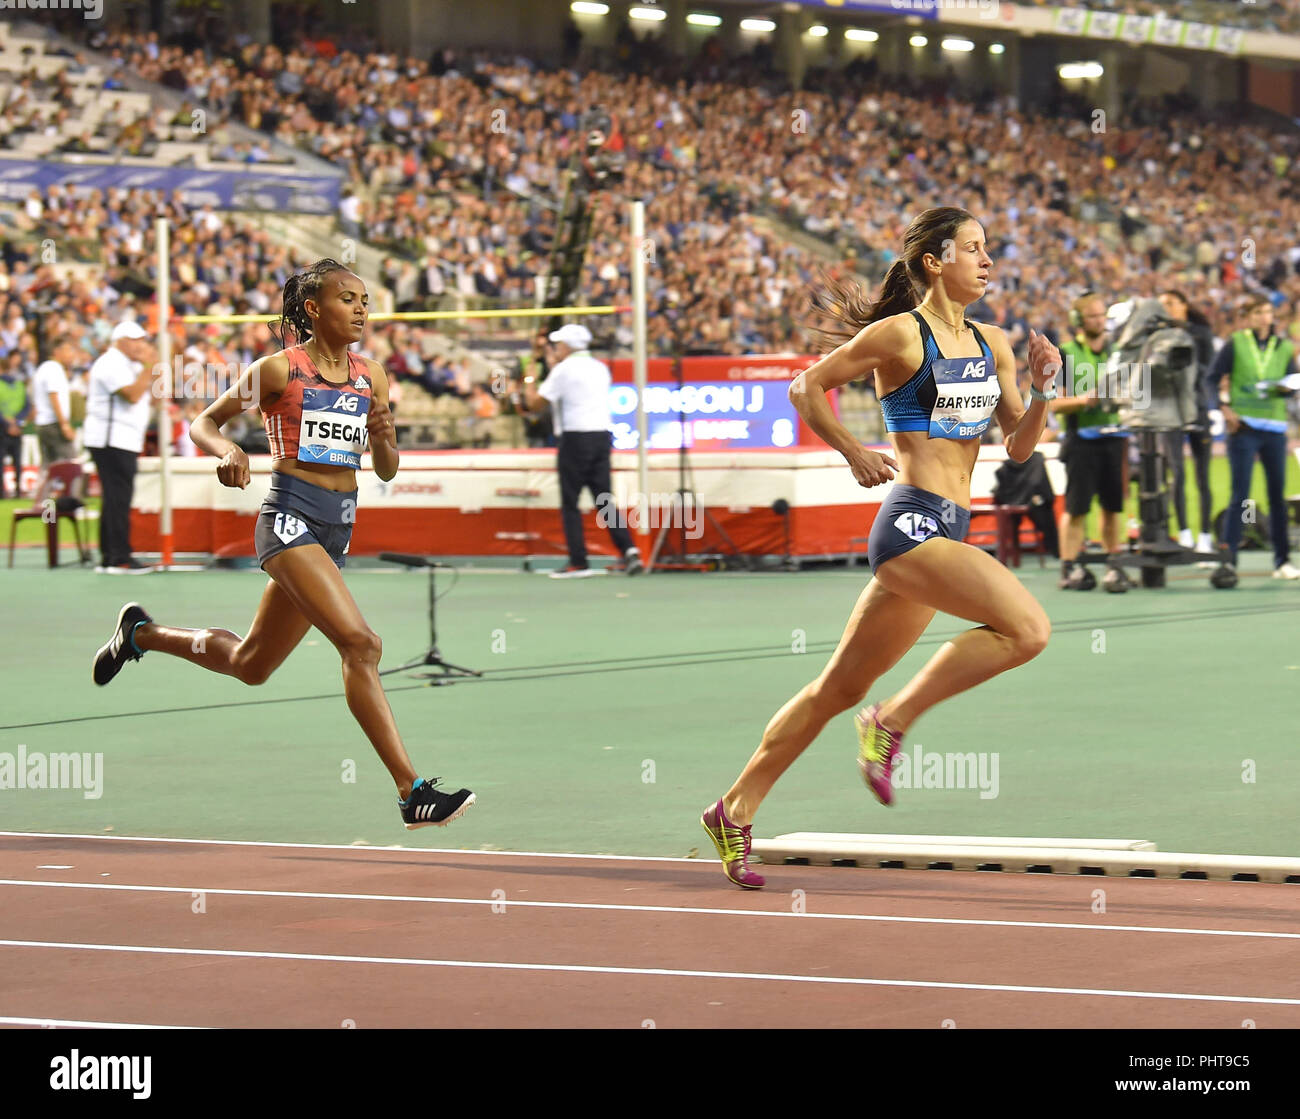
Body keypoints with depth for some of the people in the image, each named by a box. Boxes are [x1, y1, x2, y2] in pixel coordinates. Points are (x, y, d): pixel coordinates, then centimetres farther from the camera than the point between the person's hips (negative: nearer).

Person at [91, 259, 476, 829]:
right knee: (360, 643, -22)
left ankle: (142, 632, 43)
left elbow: (387, 471, 13)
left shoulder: (371, 376, 9)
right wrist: (227, 450, -19)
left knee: (250, 664, 19)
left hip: (340, 526, 7)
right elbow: (203, 423, 3)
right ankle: (412, 791, -25)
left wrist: (382, 439, -9)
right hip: (290, 517, -7)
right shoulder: (280, 369, -5)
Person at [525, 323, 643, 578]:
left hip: (575, 439, -6)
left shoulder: (564, 370, -6)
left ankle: (578, 563, -3)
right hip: (602, 436, 6)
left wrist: (529, 380, 14)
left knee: (570, 504, 0)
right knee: (604, 500, 6)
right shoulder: (601, 368, 14)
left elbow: (535, 402, -5)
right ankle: (628, 549, -10)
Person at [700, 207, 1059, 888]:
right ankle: (892, 722, -11)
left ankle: (735, 812, 19)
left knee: (841, 687, 12)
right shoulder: (899, 334, -6)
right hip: (913, 520, -8)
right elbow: (807, 387, 3)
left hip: (944, 531, 8)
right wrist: (855, 455, 0)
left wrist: (1041, 391, 0)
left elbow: (1017, 447, 16)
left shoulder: (991, 344, 15)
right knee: (1027, 628, -22)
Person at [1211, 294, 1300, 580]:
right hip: (1243, 427, -3)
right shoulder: (1235, 344, 2)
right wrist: (1225, 408, -8)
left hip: (1275, 428, 3)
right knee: (1240, 495, -6)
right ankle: (1228, 558, -4)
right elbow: (1214, 377, 2)